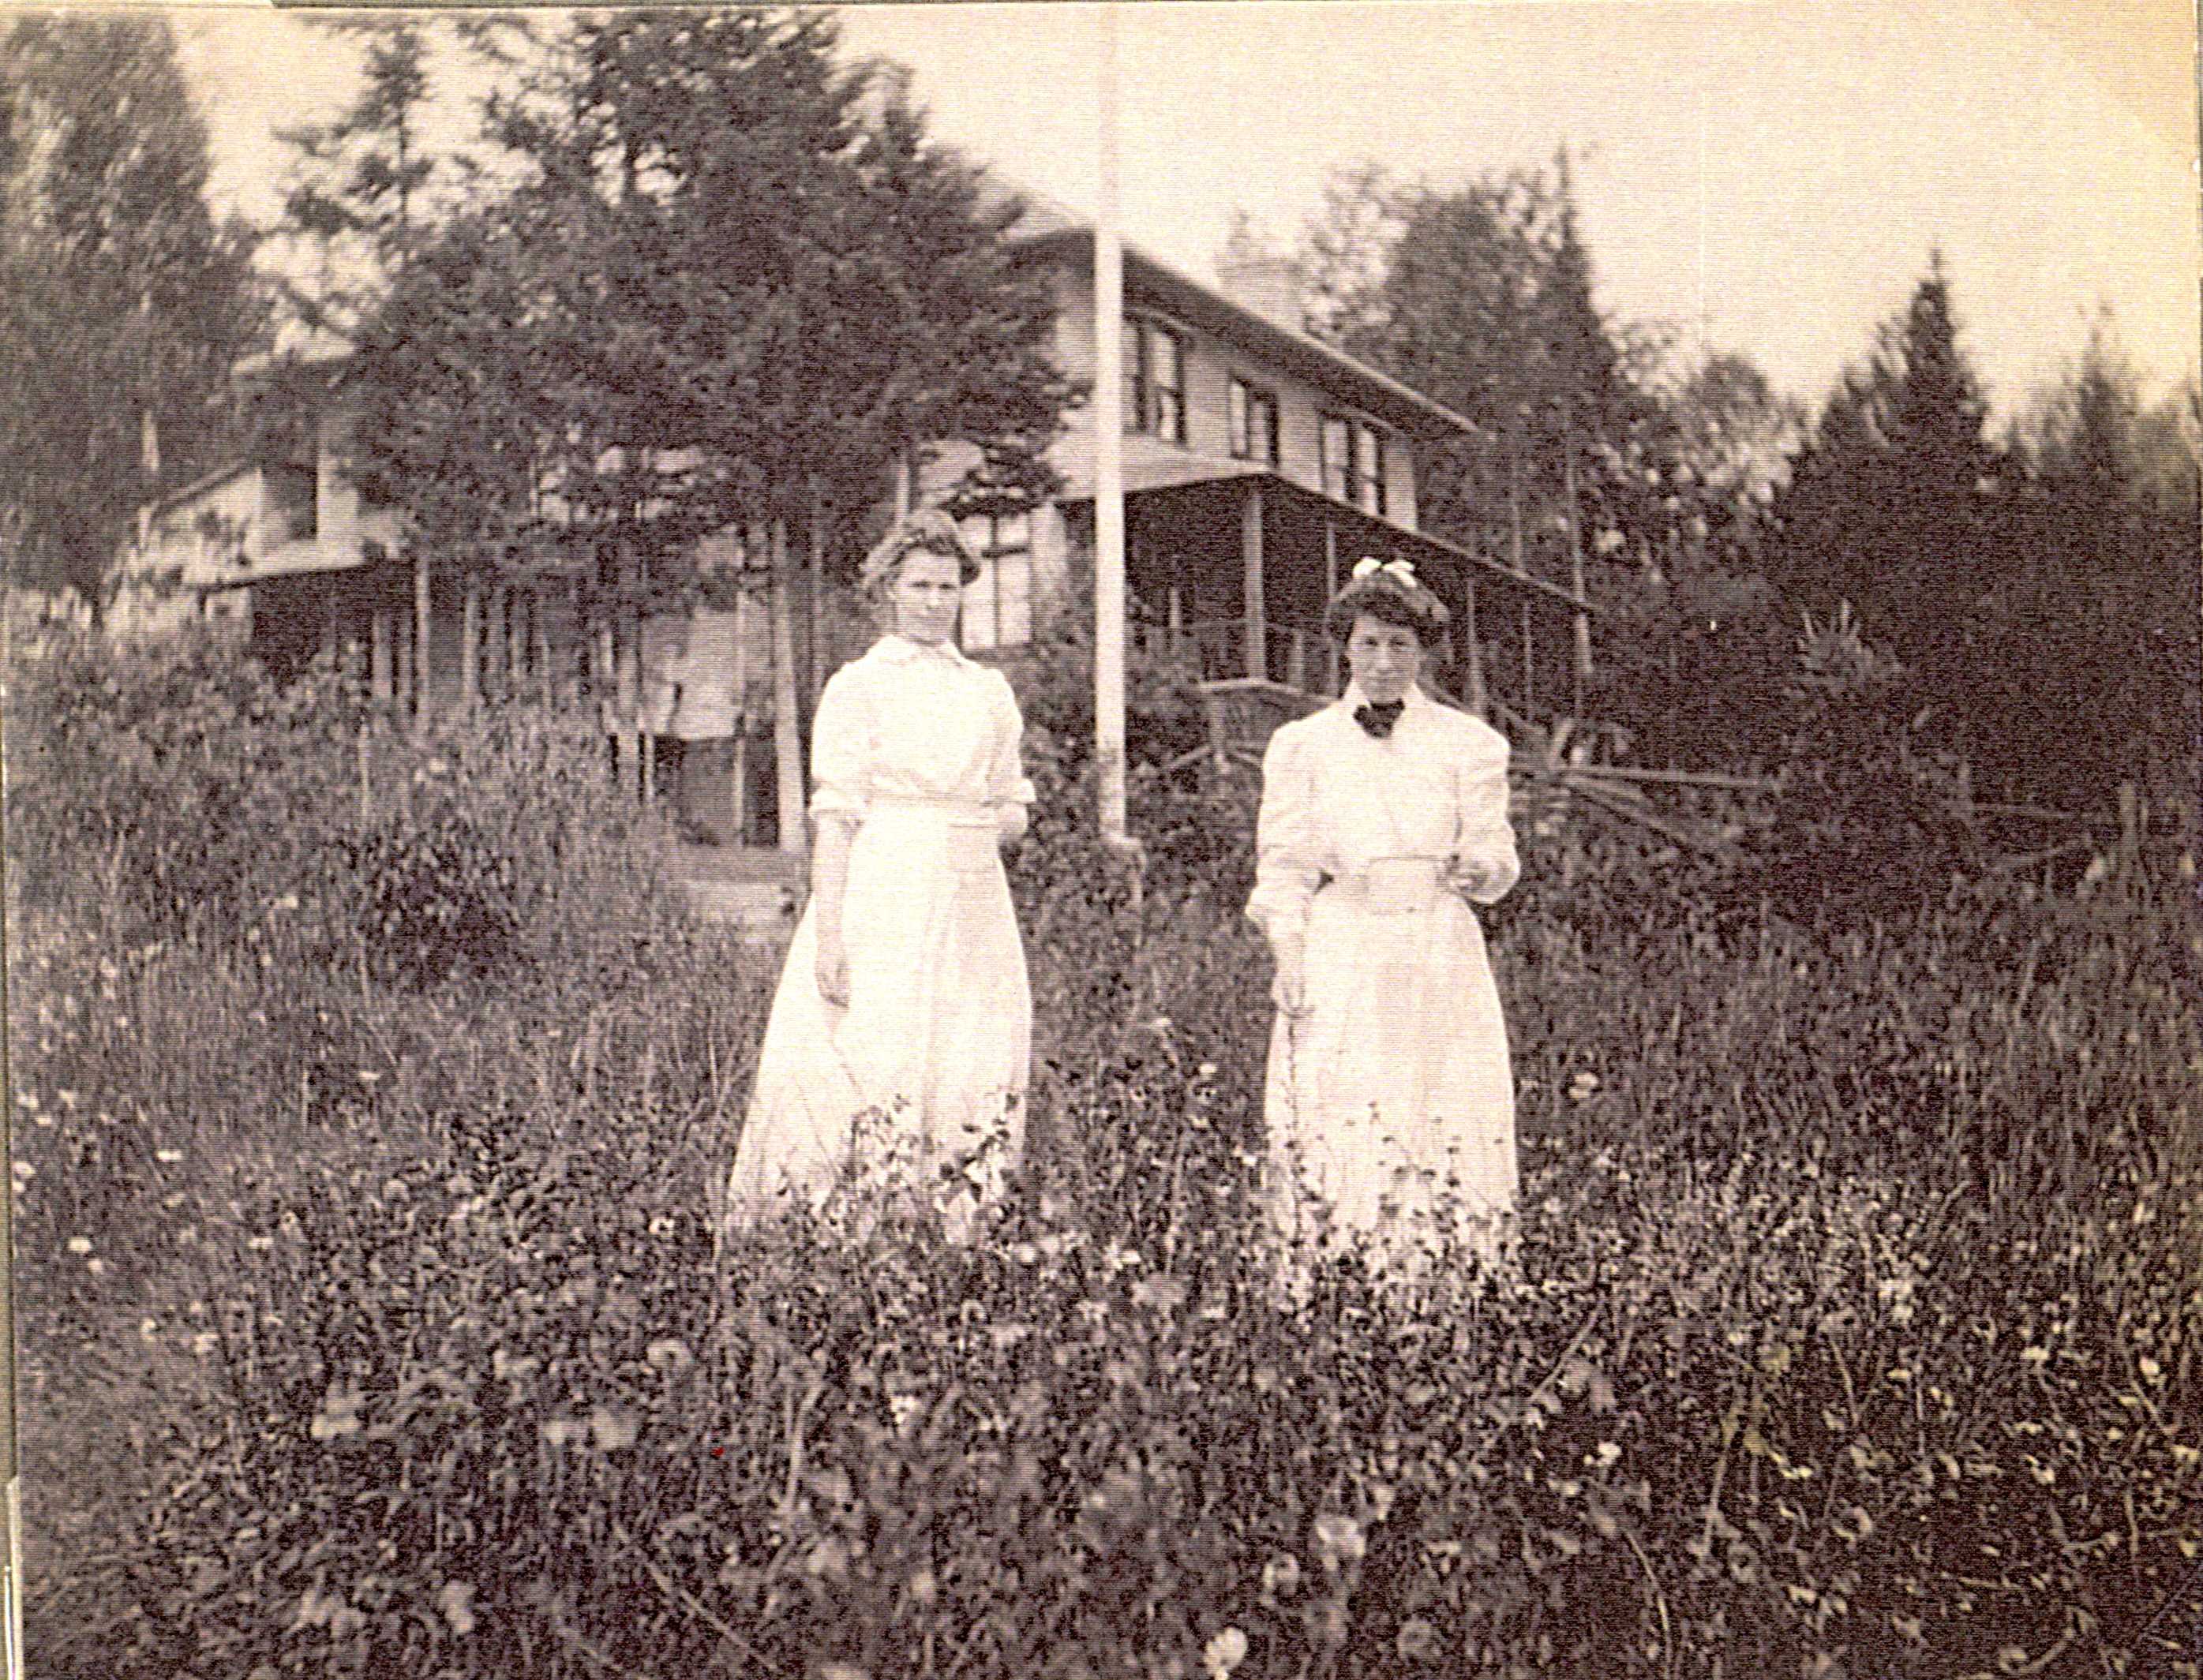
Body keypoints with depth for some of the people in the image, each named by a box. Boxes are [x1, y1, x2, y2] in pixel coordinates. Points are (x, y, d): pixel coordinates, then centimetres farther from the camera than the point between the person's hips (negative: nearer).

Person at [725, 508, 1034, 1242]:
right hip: (882, 899, -5)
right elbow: (835, 817, -5)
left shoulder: (989, 690, 16)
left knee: (978, 1065, 1)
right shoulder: (856, 686, 2)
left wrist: (1007, 820, 1)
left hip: (973, 901, 5)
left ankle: (963, 1227, 8)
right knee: (876, 1057, -9)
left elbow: (1012, 808, 23)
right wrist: (829, 930, -13)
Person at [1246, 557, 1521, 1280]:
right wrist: (1287, 961, -3)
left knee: (1448, 1124, -4)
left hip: (1440, 961, 1)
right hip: (1338, 962, 0)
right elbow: (1283, 867, 8)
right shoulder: (1301, 745, 9)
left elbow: (1496, 858, 8)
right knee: (1331, 1120, -7)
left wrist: (1479, 868, -15)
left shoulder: (1470, 744, 9)